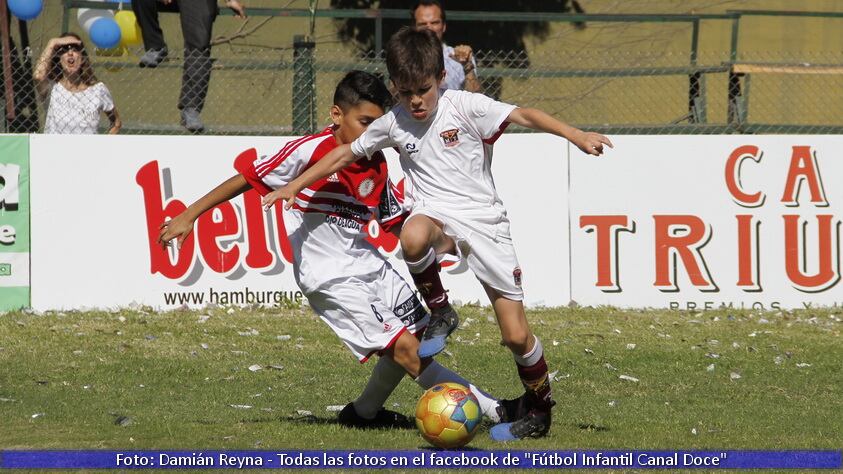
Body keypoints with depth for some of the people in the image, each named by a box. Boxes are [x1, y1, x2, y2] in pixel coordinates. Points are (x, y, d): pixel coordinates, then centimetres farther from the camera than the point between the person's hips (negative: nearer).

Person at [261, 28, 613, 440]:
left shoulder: (463, 107, -7)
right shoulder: (393, 124, 4)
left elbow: (523, 116, -16)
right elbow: (346, 154, 17)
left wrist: (576, 136, -29)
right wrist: (294, 186, 16)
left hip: (484, 221, -2)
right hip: (437, 216, 2)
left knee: (516, 335, -6)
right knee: (413, 237, -41)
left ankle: (539, 408, 21)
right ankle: (439, 313, -13)